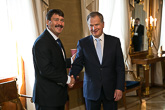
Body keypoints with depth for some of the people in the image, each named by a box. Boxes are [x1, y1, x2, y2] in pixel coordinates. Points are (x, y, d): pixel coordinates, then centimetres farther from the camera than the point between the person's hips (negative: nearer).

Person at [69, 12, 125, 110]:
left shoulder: (114, 41, 1)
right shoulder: (82, 43, 2)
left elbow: (120, 67, 0)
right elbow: (77, 64, 0)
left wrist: (120, 88, -7)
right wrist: (71, 76, -20)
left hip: (110, 90, 0)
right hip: (91, 90, 0)